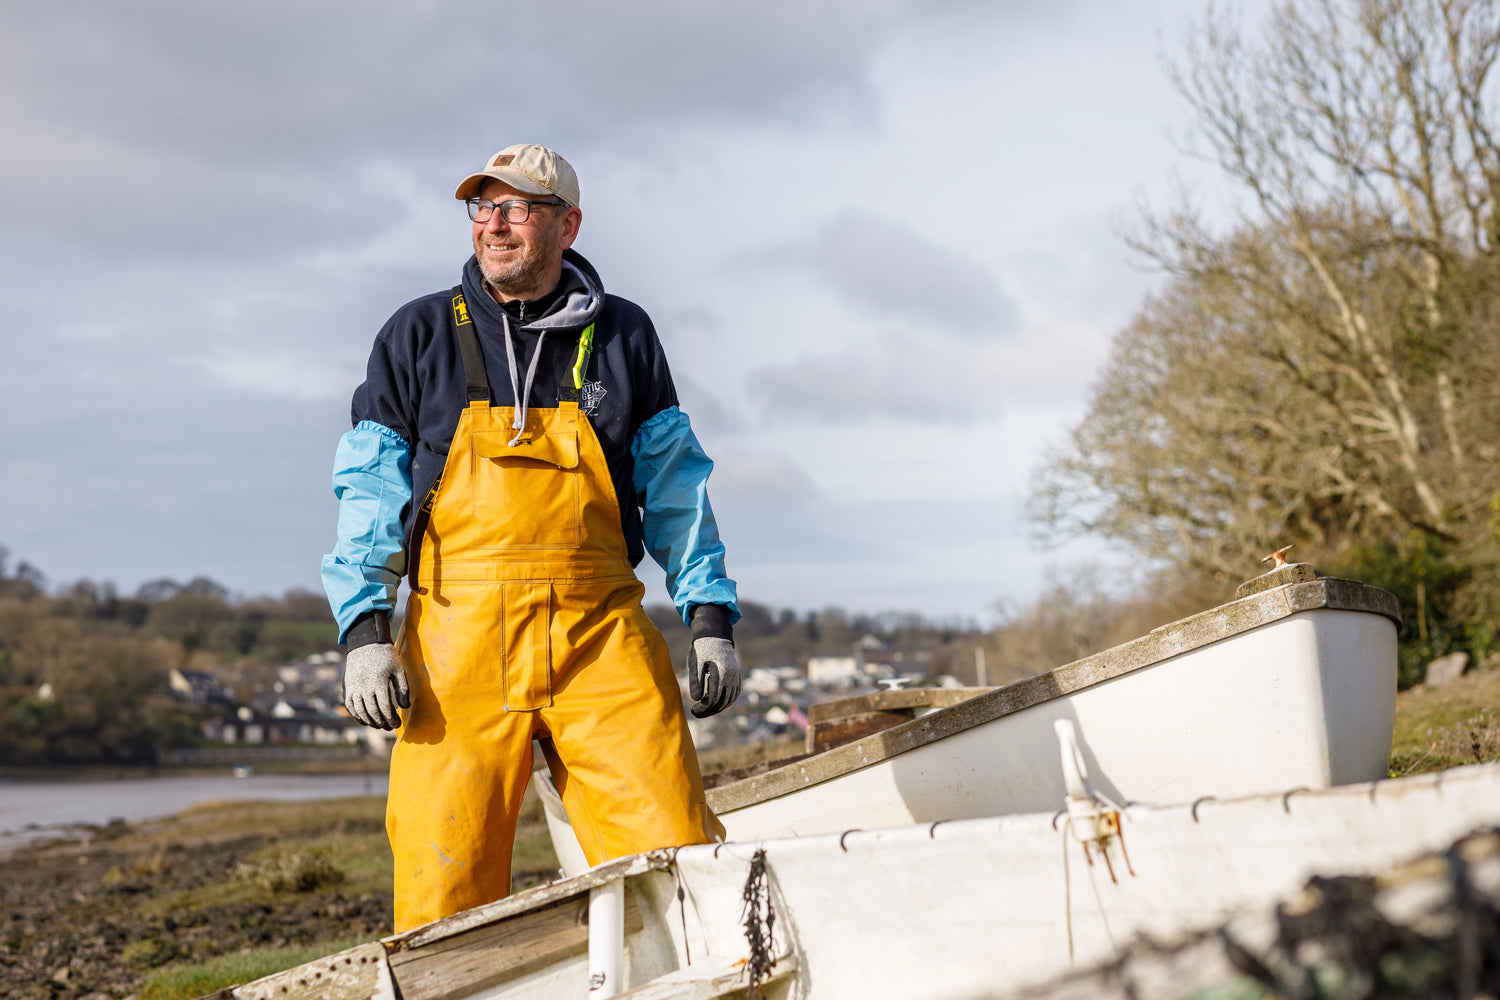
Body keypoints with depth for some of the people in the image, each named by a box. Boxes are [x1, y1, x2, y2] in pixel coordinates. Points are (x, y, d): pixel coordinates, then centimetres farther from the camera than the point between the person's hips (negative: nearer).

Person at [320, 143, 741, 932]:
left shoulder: (622, 336, 13)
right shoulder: (419, 335, 10)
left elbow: (674, 489, 15)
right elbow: (369, 491, 8)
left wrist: (710, 616, 7)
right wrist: (365, 631, -3)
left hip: (603, 635, 1)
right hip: (460, 640, 0)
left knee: (676, 858, -9)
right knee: (445, 893, -3)